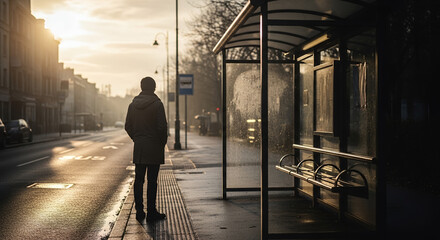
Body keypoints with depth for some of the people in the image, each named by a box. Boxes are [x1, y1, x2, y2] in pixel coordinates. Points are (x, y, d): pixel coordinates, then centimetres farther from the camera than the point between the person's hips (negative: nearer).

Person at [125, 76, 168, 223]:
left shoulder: (133, 105, 6)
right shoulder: (157, 104, -10)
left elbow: (128, 126, 8)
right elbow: (162, 127, -14)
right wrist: (163, 142, 0)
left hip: (138, 146, 5)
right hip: (154, 147, -5)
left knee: (139, 179, 9)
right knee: (152, 180, -1)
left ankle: (139, 212, 12)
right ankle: (151, 213, 2)